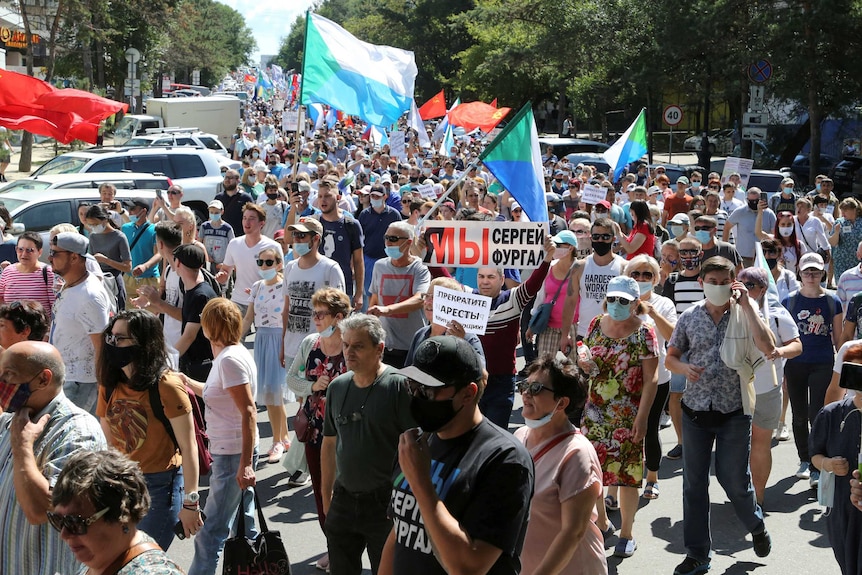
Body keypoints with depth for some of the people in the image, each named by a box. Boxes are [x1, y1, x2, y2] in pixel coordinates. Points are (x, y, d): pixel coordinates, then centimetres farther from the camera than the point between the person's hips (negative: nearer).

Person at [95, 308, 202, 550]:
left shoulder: (166, 386, -17)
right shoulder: (109, 385, 3)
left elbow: (188, 447, -15)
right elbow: (107, 442, 9)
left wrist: (190, 502, -14)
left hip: (160, 486, -6)